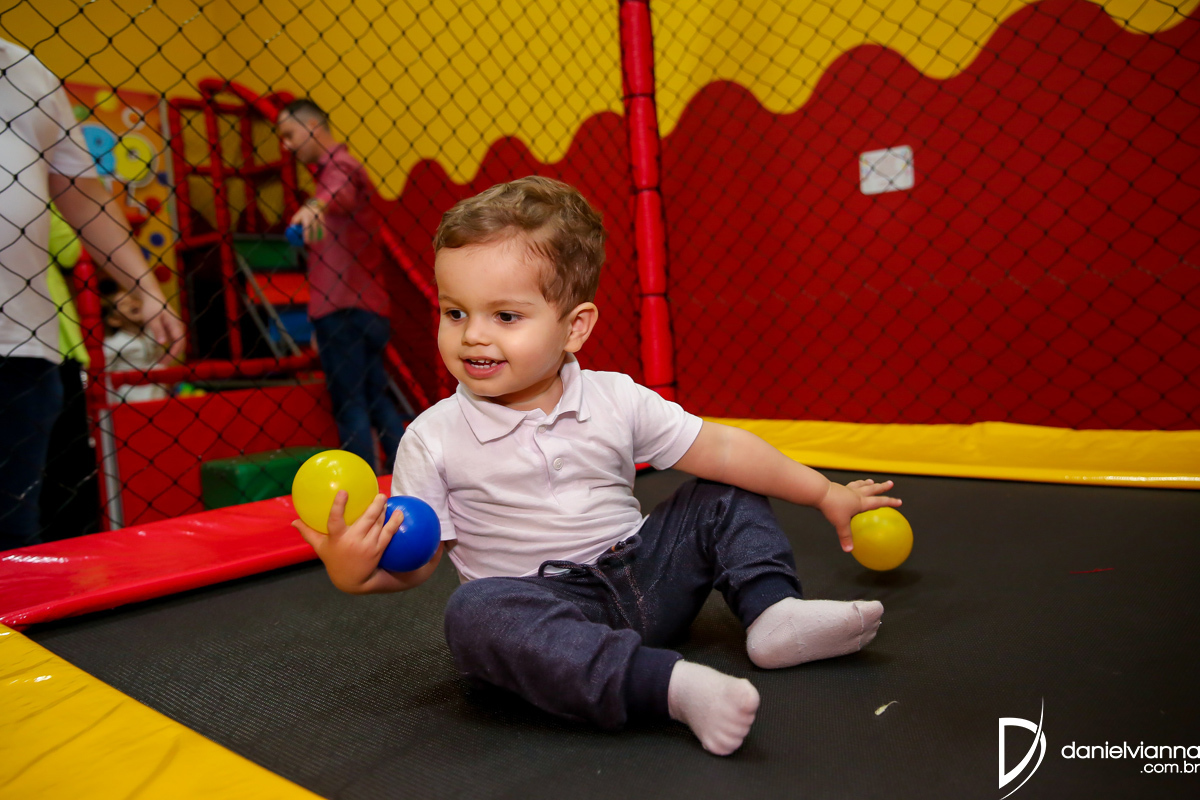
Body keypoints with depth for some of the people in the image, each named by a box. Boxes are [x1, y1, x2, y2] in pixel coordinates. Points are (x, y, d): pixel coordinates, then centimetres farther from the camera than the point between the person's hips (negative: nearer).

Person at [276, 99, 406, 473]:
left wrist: (315, 206, -54)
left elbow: (340, 189, -32)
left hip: (342, 309, -10)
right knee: (377, 403, 13)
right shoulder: (343, 168, 27)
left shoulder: (339, 164, -6)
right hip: (370, 309, 10)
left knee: (351, 409, -9)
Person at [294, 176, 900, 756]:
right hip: (541, 604, -3)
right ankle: (670, 684, -41)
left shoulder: (617, 400, -3)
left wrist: (827, 495, 3)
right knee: (474, 612, -36)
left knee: (724, 497, 2)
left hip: (641, 577, 4)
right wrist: (355, 572, -25)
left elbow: (722, 451, 0)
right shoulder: (433, 440, -7)